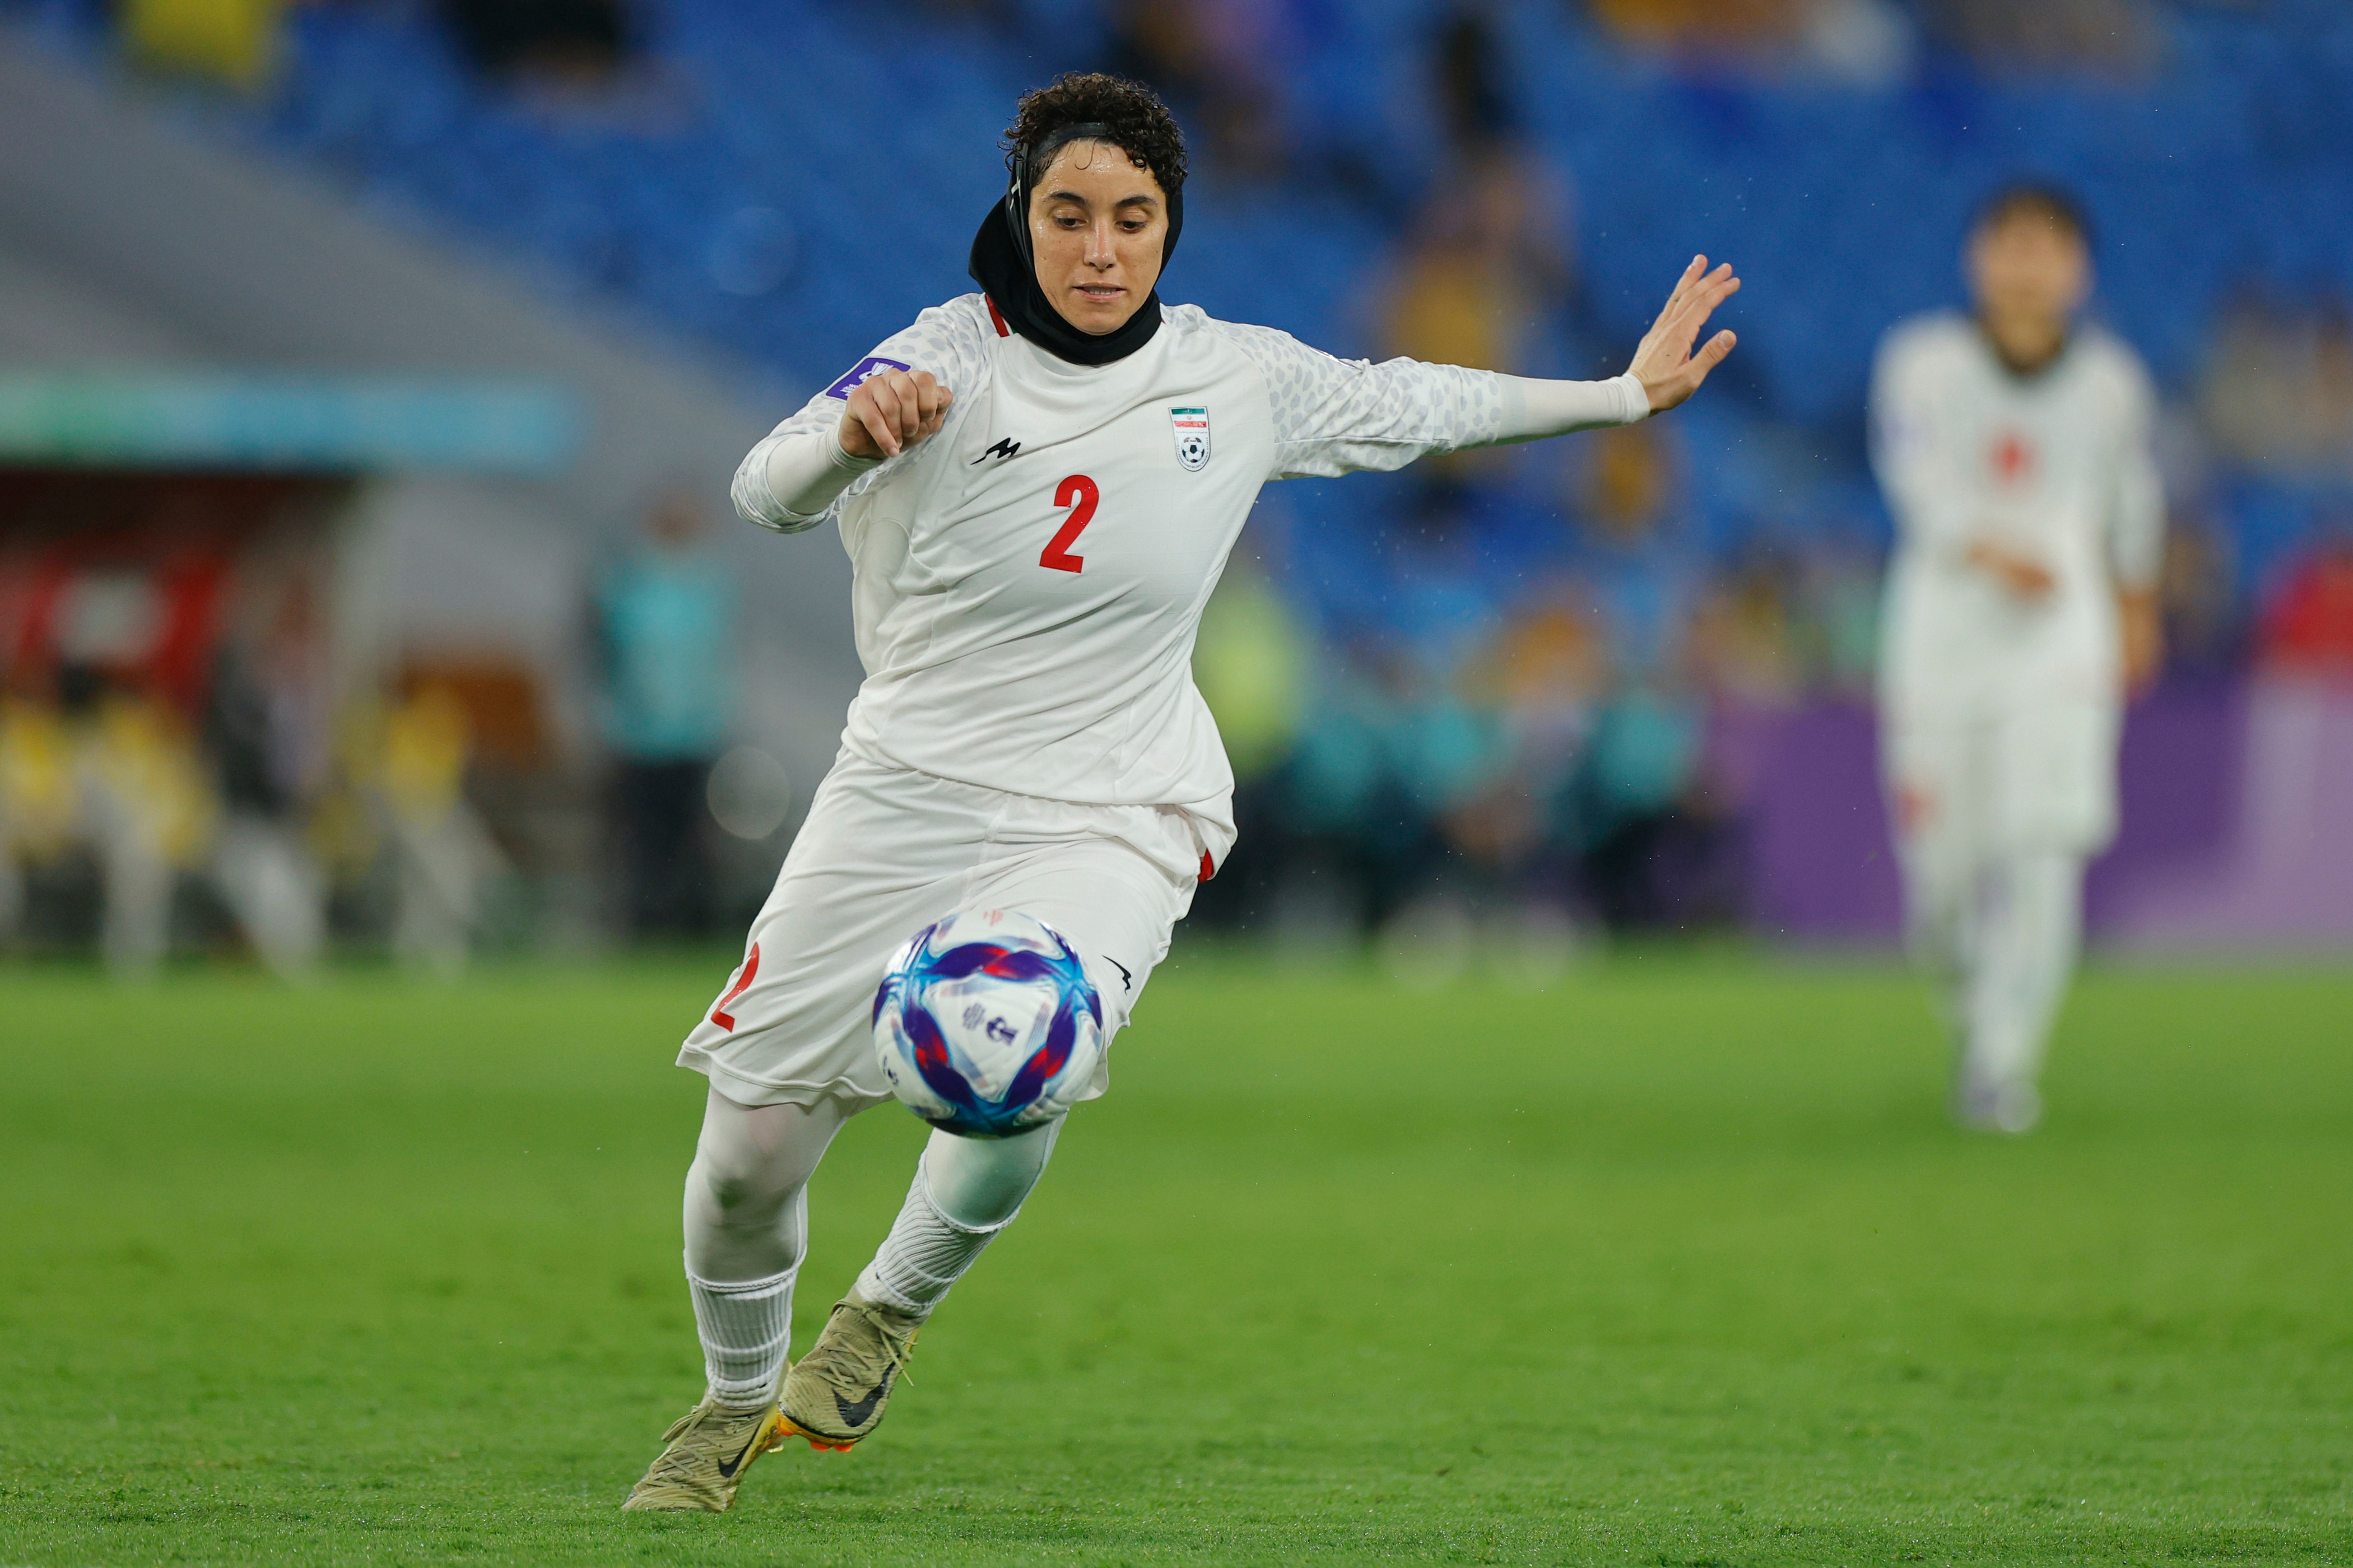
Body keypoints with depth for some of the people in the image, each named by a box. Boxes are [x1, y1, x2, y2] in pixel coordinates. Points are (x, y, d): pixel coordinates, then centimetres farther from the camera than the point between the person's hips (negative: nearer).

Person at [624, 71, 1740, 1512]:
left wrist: (1627, 394, 21)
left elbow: (1406, 406, 17)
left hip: (1114, 818, 0)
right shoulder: (957, 360, -11)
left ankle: (890, 1313, -1)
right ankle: (737, 1397, 32)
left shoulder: (1242, 380, -2)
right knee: (751, 1143, 0)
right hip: (911, 793, 0)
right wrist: (857, 431, -49)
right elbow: (767, 495, -26)